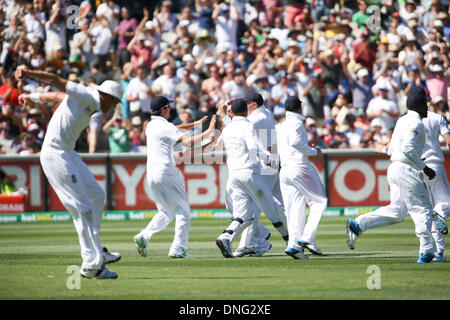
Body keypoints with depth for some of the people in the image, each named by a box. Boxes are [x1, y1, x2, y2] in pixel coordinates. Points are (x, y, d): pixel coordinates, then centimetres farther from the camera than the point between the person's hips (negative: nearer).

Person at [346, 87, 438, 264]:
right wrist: (424, 167, -17)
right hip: (407, 171, -9)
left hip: (394, 168, 9)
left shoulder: (402, 121, 17)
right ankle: (426, 252, 1)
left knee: (396, 211, 9)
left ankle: (358, 224, -2)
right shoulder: (416, 123, -12)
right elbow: (407, 149, -24)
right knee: (422, 210, -1)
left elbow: (391, 150, 20)